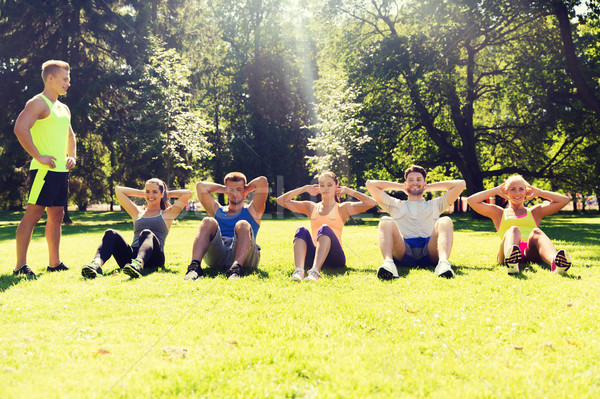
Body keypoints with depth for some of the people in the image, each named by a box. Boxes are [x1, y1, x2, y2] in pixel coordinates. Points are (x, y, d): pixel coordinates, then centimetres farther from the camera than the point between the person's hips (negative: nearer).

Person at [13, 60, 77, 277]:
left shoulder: (63, 108, 20)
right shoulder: (38, 103, -7)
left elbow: (70, 136, 33)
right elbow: (20, 129, -20)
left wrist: (72, 156, 16)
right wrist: (38, 156, -20)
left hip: (61, 170, 9)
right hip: (44, 170, -9)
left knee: (56, 216, 11)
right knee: (33, 214, -8)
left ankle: (54, 263, 19)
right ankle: (20, 265, -4)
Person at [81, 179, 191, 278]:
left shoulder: (167, 214, 23)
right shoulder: (138, 213, 31)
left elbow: (187, 193, 15)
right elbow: (118, 190, 34)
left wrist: (167, 194, 28)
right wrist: (143, 193, 35)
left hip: (154, 259, -3)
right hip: (131, 256, 3)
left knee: (147, 233, -35)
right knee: (111, 234, -22)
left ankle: (139, 264, -67)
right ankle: (97, 263, -52)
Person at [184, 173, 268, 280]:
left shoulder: (252, 211, 26)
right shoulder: (217, 210, 31)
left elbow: (263, 181, 14)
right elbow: (201, 186, 22)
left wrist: (246, 189, 30)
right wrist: (224, 189, 31)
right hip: (216, 255, 2)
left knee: (243, 225, -28)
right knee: (208, 222, -21)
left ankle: (236, 268, -53)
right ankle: (194, 266, -43)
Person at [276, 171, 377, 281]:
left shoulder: (342, 208, 15)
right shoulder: (311, 207, 23)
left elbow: (371, 203, 1)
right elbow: (281, 200, 21)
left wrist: (348, 191, 11)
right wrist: (304, 189, 19)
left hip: (334, 258, -2)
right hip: (312, 256, 2)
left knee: (324, 229, -31)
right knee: (301, 231, -25)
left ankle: (315, 271, -54)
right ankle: (299, 270, -50)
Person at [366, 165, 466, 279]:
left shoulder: (434, 205, 34)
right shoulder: (396, 205, 33)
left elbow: (460, 184, 30)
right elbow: (370, 184, 29)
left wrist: (429, 187, 35)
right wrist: (400, 186, 35)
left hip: (430, 252, 1)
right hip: (403, 252, 0)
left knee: (445, 222, -24)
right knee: (386, 221, -24)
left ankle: (443, 262, -52)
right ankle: (388, 262, -52)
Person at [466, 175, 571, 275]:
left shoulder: (534, 212, 34)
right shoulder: (499, 213, 31)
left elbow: (564, 200, 29)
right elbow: (471, 201, 21)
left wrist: (539, 192, 33)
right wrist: (496, 191, 28)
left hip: (530, 253, 1)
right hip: (506, 253, -1)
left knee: (536, 231, -32)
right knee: (513, 230, -33)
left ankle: (555, 261, -66)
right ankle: (511, 263, -69)